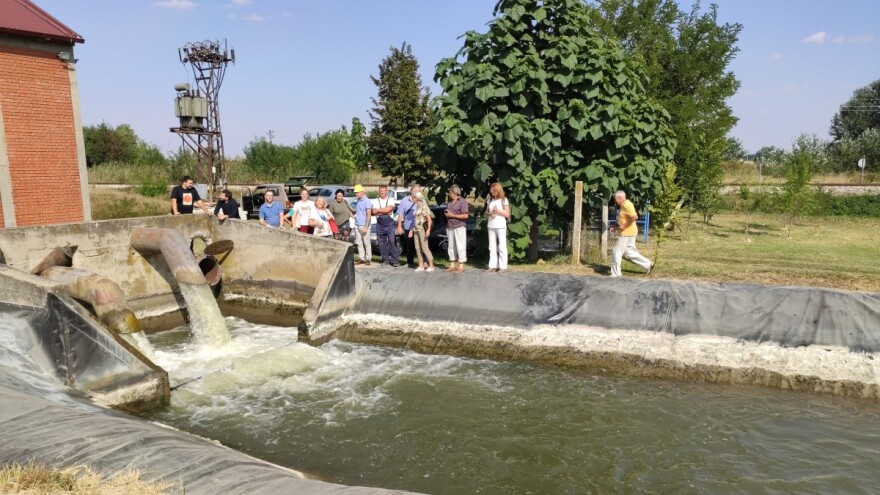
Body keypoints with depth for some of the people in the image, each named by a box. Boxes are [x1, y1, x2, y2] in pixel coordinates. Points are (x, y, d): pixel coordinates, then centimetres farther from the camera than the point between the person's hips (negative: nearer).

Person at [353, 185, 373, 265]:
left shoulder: (367, 201, -10)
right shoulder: (358, 200, 14)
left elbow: (369, 215, -14)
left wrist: (366, 227, -19)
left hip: (364, 225, -8)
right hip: (357, 225, 8)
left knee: (366, 243, -1)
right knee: (359, 243, 8)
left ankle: (368, 259, 5)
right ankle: (361, 258, 14)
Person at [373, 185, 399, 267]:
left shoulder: (391, 199, 6)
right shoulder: (376, 201, 11)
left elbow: (389, 208, -12)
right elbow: (374, 212, -3)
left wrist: (379, 210, -6)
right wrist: (386, 211, -8)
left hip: (389, 223, -3)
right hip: (380, 224, 3)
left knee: (392, 242, -8)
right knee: (382, 243, 5)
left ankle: (395, 260, -5)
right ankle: (385, 259, 15)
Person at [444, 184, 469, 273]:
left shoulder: (462, 202, -8)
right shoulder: (449, 202, 16)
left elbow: (465, 216, -14)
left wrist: (453, 215, -14)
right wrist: (446, 214, 6)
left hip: (459, 227, -8)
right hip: (450, 227, 8)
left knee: (460, 246, -5)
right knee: (451, 246, 9)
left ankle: (461, 266, -2)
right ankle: (452, 265, 16)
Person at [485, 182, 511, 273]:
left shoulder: (504, 200, -3)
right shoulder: (490, 200, 11)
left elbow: (507, 214, -5)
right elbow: (486, 212, 15)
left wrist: (498, 211, -17)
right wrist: (490, 214, -7)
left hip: (501, 226, -5)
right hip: (491, 225, 5)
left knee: (502, 246, -4)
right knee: (492, 247, 7)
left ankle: (503, 266, 0)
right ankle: (492, 265, 11)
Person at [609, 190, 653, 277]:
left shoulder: (627, 205, -16)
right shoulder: (624, 205, 15)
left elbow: (634, 217, -29)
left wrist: (624, 226, -23)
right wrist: (616, 227, 12)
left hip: (627, 234, -10)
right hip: (626, 233, 10)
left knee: (616, 252, -5)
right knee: (630, 252, 15)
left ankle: (615, 273, 2)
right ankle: (648, 264, 21)